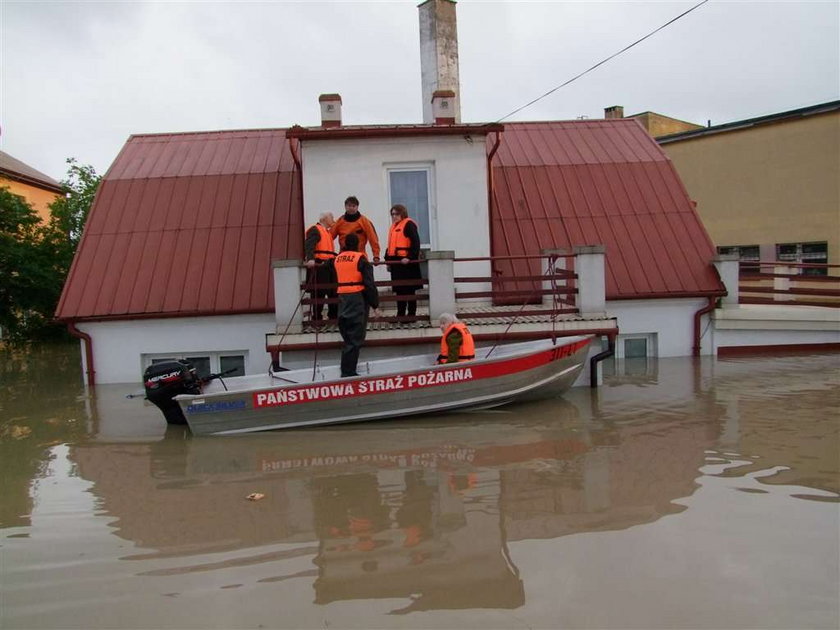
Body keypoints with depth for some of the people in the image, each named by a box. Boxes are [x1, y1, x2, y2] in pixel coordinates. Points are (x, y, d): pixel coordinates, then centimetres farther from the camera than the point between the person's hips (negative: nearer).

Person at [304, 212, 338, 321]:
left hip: (329, 266, 9)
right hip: (319, 266, -9)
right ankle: (317, 319, 0)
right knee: (319, 293, -6)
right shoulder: (315, 230, -6)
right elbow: (309, 245, -23)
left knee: (334, 292, 11)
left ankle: (334, 316, 20)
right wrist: (310, 259, -38)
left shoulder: (327, 232, 24)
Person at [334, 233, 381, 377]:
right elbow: (369, 284, -10)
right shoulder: (360, 259, -7)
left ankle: (346, 370, 21)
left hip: (342, 298, 6)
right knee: (355, 339, -3)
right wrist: (375, 305, -6)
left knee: (348, 337, 15)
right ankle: (348, 372, -5)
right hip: (357, 299, -6)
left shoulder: (338, 258, 9)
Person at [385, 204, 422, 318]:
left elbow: (416, 242, -16)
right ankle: (400, 314, 19)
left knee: (409, 289, -2)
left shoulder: (409, 224, -7)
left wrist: (410, 257, -23)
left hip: (406, 262, -8)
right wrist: (388, 260, 16)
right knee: (399, 289, 12)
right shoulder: (393, 226, 19)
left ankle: (411, 314, 4)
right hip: (395, 262, 8)